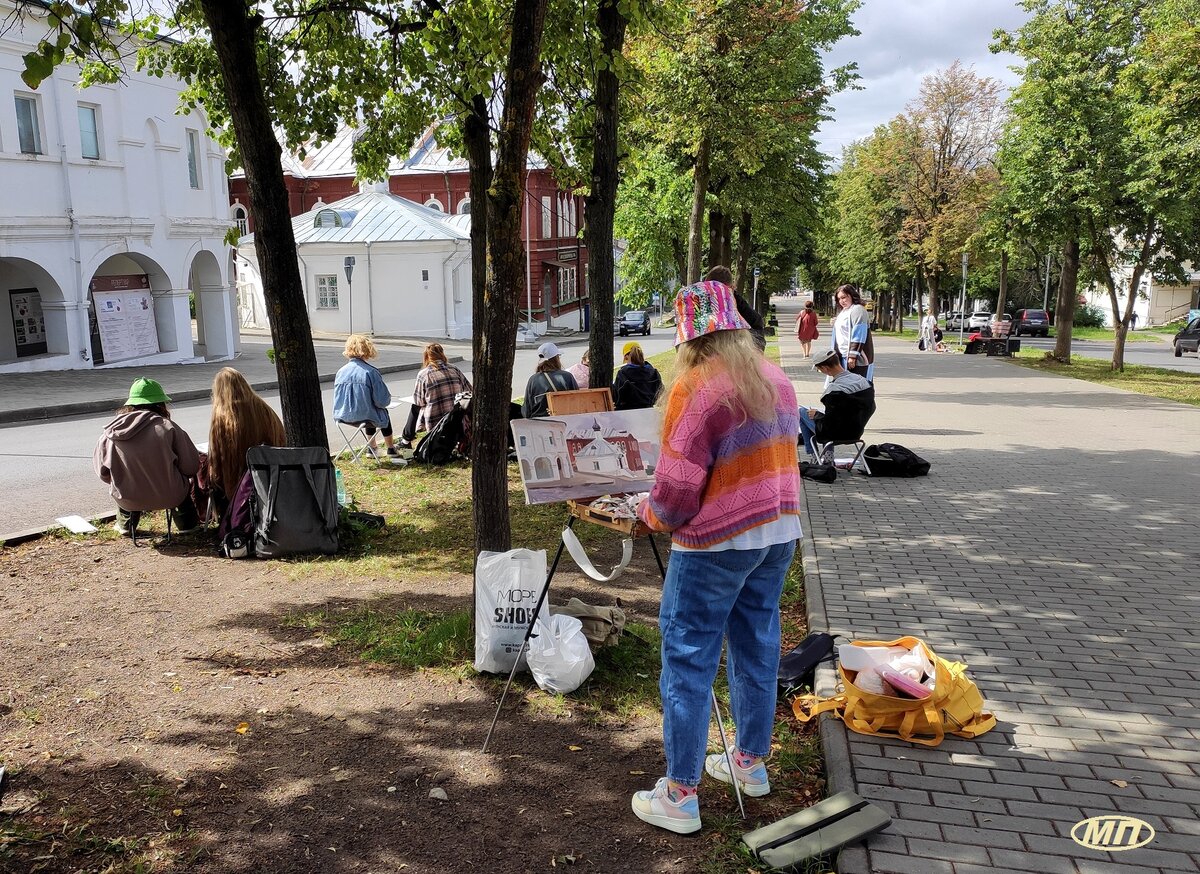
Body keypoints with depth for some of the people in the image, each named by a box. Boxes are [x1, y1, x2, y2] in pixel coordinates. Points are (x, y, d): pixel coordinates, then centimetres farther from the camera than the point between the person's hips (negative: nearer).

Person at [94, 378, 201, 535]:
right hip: (169, 497, -2)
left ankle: (125, 524, 45)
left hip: (127, 500, 2)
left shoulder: (109, 434, -8)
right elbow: (191, 467, -12)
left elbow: (103, 474, 2)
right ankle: (187, 522, 36)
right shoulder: (167, 428, -16)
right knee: (182, 477, 30)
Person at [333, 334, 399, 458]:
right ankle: (390, 448, 43)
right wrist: (388, 398, 8)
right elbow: (383, 401, -15)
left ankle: (372, 448, 45)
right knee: (384, 413, 30)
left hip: (343, 417, 5)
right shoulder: (371, 372, -19)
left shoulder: (341, 371, -5)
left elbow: (337, 397, 7)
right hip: (364, 418, -4)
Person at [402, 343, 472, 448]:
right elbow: (469, 392, 4)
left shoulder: (423, 375, -7)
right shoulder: (454, 370, 1)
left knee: (415, 407, 27)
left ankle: (406, 440, 38)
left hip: (435, 423, -3)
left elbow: (419, 402, 1)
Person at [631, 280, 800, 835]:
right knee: (757, 648, 19)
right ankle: (751, 763, 35)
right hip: (778, 533, 8)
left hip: (717, 542, -7)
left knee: (688, 661, 3)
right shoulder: (775, 379, 6)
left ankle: (680, 796, 11)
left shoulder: (696, 387, -17)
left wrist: (651, 515, 2)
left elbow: (677, 485, -16)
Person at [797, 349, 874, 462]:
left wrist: (816, 414, -6)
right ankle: (828, 456, 29)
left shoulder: (835, 390, -28)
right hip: (857, 431, 8)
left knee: (801, 411, 13)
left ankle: (812, 455, 21)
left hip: (837, 435, -8)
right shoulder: (864, 381, -5)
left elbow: (829, 424, -25)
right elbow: (871, 409, 6)